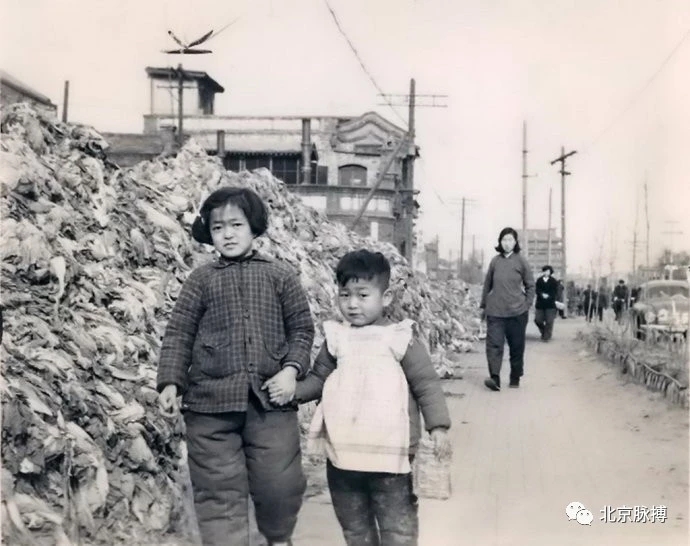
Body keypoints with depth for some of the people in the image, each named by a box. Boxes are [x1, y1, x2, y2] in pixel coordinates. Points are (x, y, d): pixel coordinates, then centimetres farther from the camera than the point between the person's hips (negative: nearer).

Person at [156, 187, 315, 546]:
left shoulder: (281, 277, 7)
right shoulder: (201, 280, 7)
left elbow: (301, 328, 7)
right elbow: (178, 334, 4)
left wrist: (292, 369, -8)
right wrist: (170, 382, -7)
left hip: (270, 399, 0)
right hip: (211, 400, 0)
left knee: (280, 482, 5)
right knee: (218, 488, 2)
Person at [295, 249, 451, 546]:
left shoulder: (401, 338, -7)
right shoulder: (336, 338, 5)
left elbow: (427, 385, -6)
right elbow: (319, 378, 13)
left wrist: (438, 426, -12)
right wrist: (293, 391, -3)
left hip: (389, 452, -4)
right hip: (343, 452, 4)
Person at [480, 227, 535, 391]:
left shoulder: (521, 261, 1)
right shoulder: (495, 261, 6)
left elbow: (530, 285, 7)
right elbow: (487, 284, 13)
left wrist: (527, 304, -1)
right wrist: (483, 305, 14)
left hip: (517, 311, -1)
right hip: (495, 311, 1)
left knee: (517, 346, 8)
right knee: (494, 344, -11)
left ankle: (515, 378, 21)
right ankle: (495, 378, -16)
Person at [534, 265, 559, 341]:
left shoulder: (553, 281, 2)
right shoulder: (539, 280, 6)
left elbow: (555, 292, -3)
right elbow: (537, 290, -2)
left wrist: (548, 296, -19)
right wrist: (542, 294, -20)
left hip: (550, 304, -2)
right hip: (540, 303, 2)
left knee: (549, 321, -5)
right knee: (538, 320, 0)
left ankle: (546, 336, 5)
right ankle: (543, 331, 26)